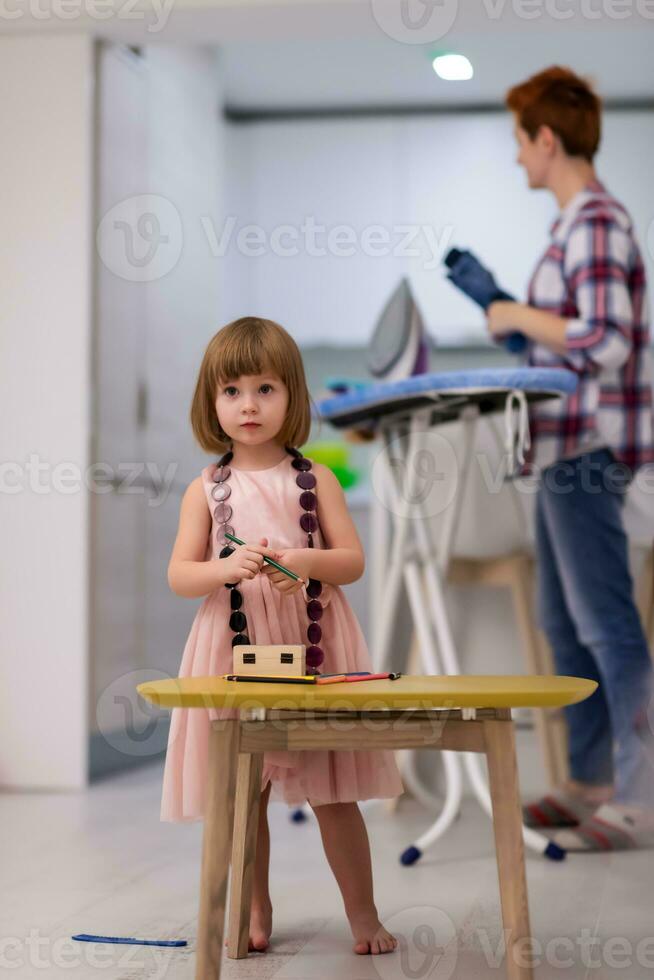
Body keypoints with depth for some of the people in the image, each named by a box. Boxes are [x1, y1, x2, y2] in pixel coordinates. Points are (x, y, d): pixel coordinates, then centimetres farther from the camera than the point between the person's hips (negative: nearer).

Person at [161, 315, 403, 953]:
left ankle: (363, 914, 14)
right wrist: (227, 568, -20)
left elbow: (354, 560, 0)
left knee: (332, 793, 1)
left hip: (313, 644, -1)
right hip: (235, 648, 1)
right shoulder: (206, 489, 3)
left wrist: (307, 562, -20)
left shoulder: (315, 480, 3)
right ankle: (255, 912, 25)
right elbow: (178, 576, 0)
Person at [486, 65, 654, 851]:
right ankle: (588, 784, 25)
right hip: (565, 454, 11)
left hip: (588, 454, -11)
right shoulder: (576, 223, 16)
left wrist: (517, 315, -14)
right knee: (564, 623, 15)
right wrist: (500, 304, 19)